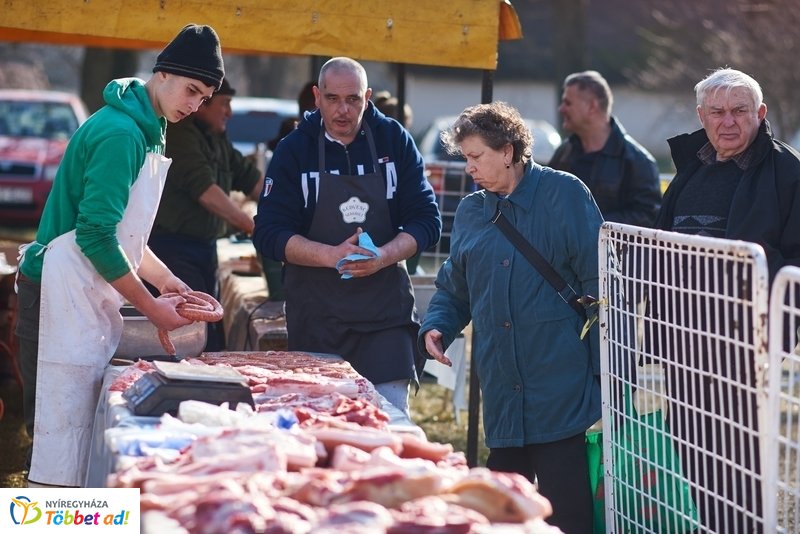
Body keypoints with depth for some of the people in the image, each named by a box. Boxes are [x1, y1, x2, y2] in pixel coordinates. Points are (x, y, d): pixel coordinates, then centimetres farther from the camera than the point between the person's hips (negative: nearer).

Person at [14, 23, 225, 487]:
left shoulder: (149, 132, 16)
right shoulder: (120, 132, -16)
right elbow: (95, 236, -21)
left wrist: (166, 281, 14)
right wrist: (151, 307, -14)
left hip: (88, 299, 10)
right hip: (62, 297, -10)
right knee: (64, 424, -9)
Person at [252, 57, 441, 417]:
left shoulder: (394, 141, 4)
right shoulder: (294, 150, 2)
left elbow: (427, 221, 3)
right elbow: (269, 234, -4)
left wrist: (383, 257, -16)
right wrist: (332, 256, -19)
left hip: (386, 312, 0)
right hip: (316, 316, 0)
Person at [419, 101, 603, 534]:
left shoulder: (562, 194, -3)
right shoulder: (470, 212, 13)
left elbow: (598, 280, -7)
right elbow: (453, 288, 22)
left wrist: (603, 365, -11)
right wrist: (436, 326, 1)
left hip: (559, 383, -6)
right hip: (502, 392, 6)